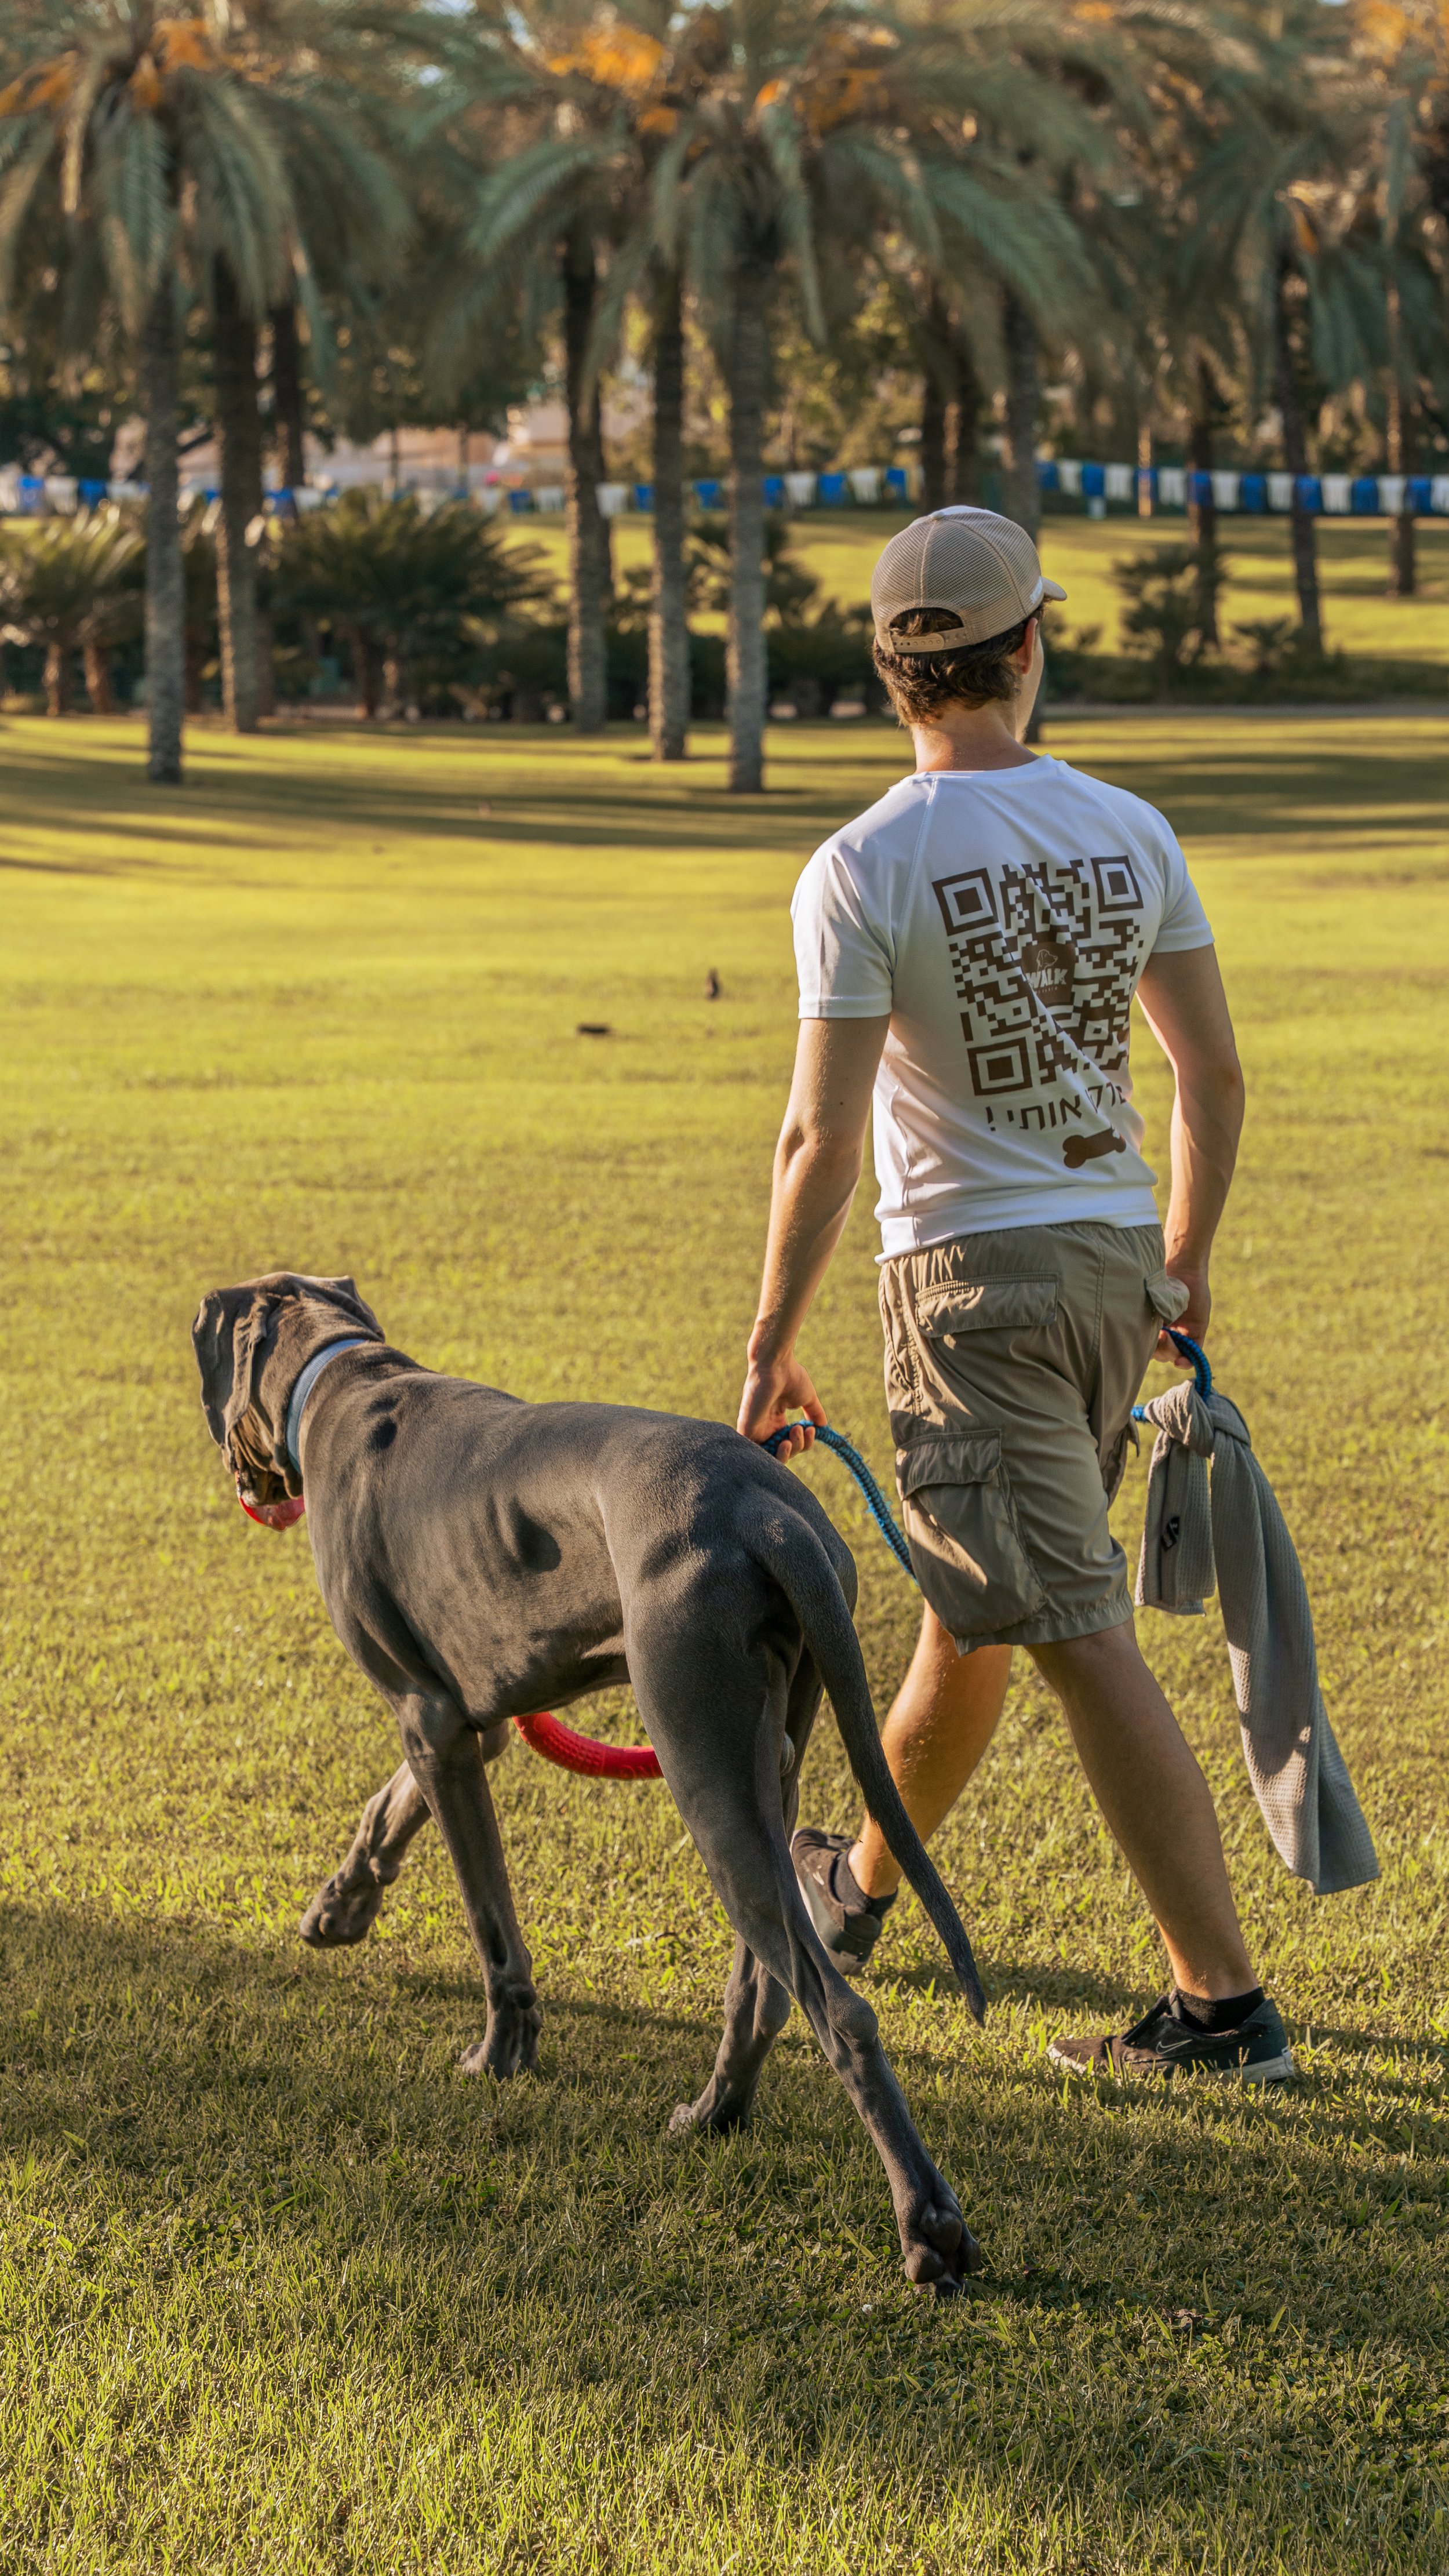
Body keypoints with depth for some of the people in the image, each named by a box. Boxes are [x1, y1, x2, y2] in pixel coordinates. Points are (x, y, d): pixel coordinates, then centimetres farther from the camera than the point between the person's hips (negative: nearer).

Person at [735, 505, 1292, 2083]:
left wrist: (771, 1345, -6)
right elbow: (1215, 1076, 7)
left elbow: (822, 1140, -14)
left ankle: (1221, 2000, -2)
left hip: (972, 1275, -6)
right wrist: (1187, 1260, 21)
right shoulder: (1129, 831, 2)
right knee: (975, 1599, 21)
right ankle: (861, 1883, 40)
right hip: (1118, 1256, 6)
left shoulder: (862, 872, -13)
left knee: (1081, 1638, -5)